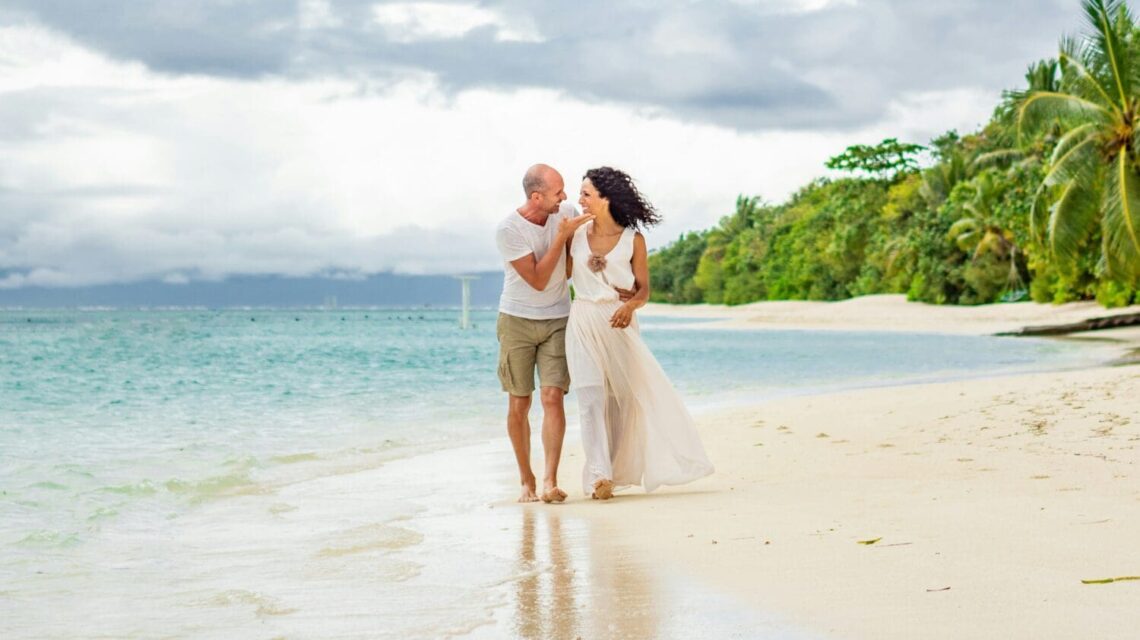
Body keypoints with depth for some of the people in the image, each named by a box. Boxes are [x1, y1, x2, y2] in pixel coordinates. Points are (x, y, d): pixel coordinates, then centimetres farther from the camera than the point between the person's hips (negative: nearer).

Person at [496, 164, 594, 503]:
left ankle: (550, 482, -14)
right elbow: (538, 281, -19)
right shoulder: (508, 230, -18)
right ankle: (526, 481, 16)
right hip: (517, 321, -2)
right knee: (518, 404, 2)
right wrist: (561, 236, -23)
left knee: (552, 397, -12)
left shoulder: (565, 213, -5)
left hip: (557, 321, 2)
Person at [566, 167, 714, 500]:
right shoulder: (576, 233, 4)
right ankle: (600, 476, -11)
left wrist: (631, 305, -20)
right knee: (592, 398, -7)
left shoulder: (632, 240, -1)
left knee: (630, 394, 4)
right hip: (583, 324, 0)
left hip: (617, 323, 0)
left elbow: (644, 288, 0)